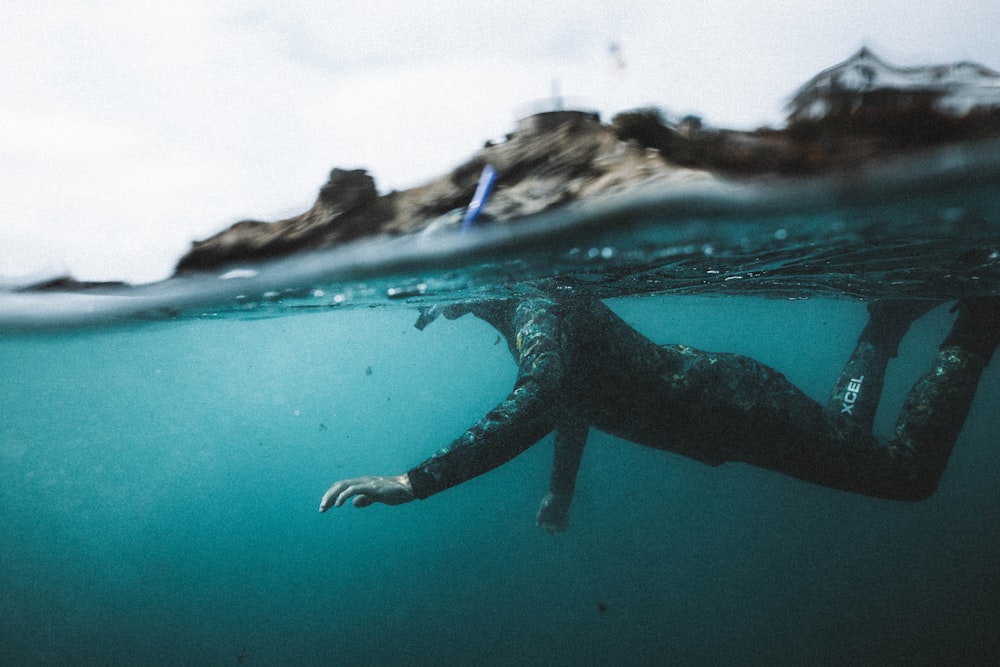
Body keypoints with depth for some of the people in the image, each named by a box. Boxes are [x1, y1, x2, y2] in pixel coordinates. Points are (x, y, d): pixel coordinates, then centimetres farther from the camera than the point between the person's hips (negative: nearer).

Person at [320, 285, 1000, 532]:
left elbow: (537, 405, -48)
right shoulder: (541, 301, 2)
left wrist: (414, 482, -49)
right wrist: (562, 491, 18)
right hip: (718, 397, 9)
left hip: (735, 405, -9)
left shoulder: (537, 310, -28)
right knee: (845, 435, 31)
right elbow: (574, 396, 15)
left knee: (909, 471, 4)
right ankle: (886, 322, 39)